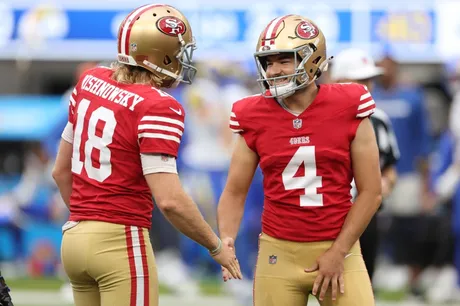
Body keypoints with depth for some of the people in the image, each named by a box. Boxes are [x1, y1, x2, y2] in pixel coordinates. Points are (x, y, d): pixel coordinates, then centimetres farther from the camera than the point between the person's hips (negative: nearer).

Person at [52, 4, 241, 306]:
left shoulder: (91, 82, 7)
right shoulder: (157, 108, -14)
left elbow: (61, 171, 16)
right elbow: (169, 200, -20)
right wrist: (217, 247, -7)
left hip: (74, 238, 7)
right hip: (121, 243, -7)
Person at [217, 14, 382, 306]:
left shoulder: (348, 109, -6)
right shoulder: (255, 118, 0)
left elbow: (371, 192, -3)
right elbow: (235, 193, 6)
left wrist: (338, 252, -7)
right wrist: (225, 240, -13)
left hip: (337, 250, -2)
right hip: (279, 252, 2)